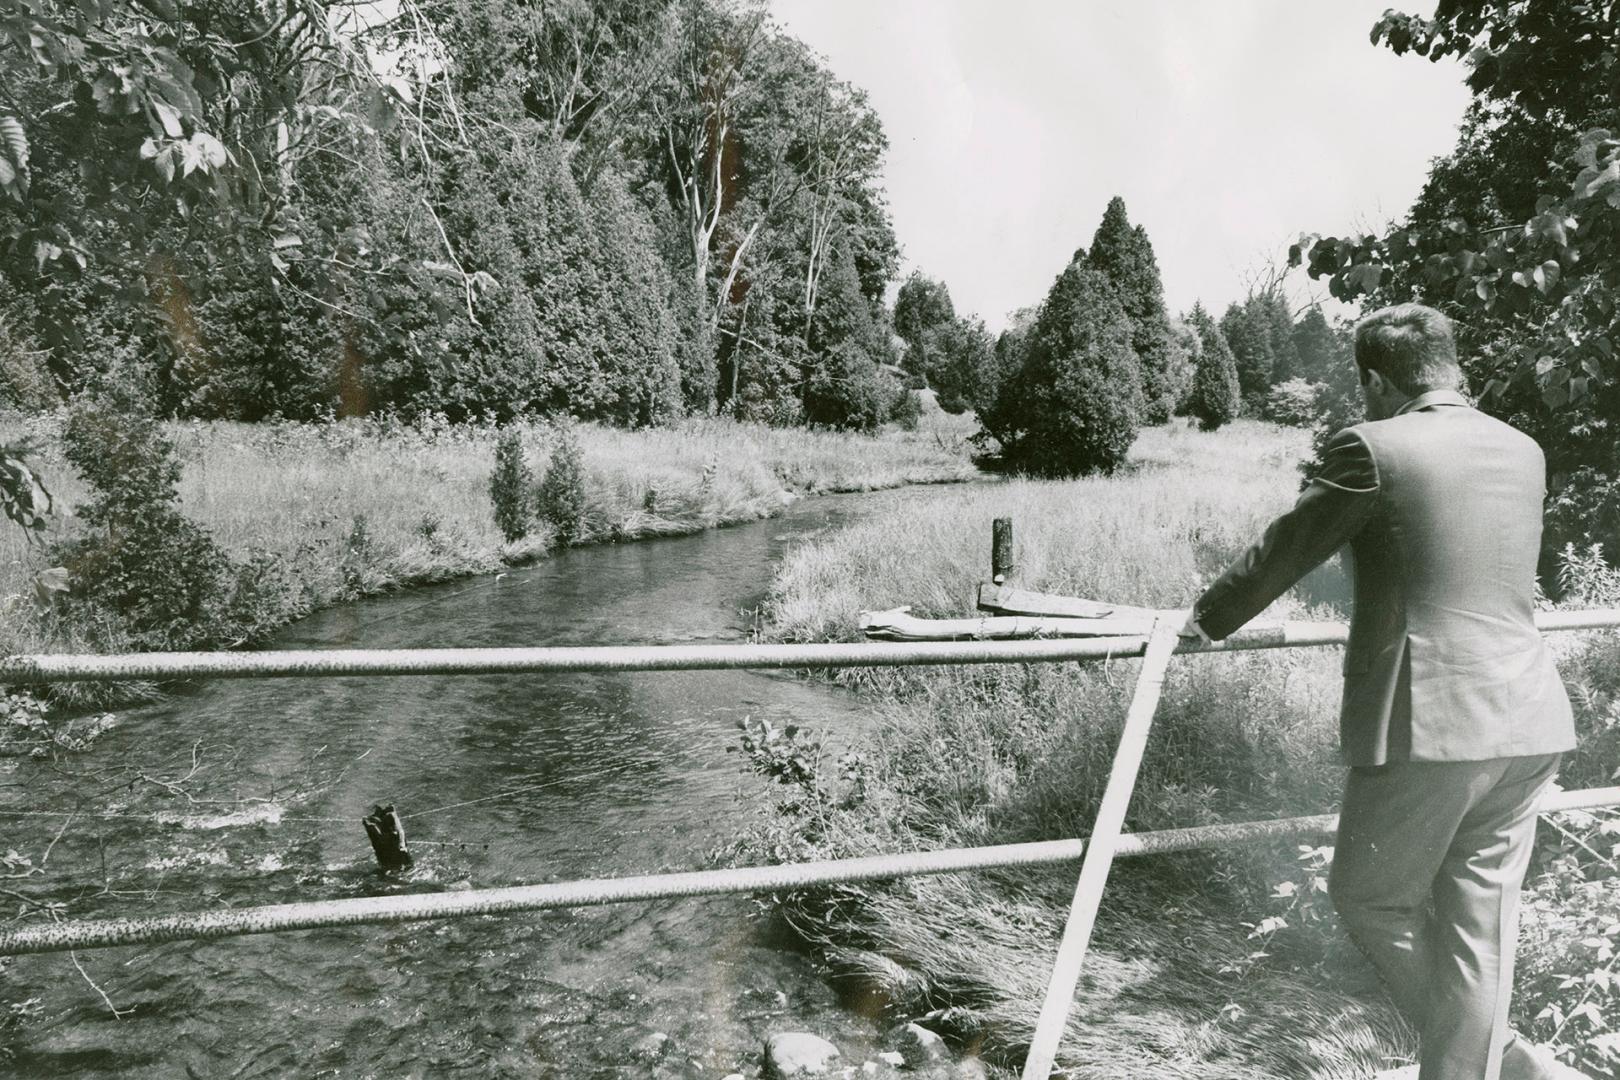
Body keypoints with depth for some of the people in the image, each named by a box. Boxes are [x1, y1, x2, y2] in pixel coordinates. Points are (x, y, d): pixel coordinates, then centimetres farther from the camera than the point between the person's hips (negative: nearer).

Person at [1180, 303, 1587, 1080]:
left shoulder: (1372, 449, -9)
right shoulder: (1523, 452, 11)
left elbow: (1280, 556, -2)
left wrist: (1206, 621, 13)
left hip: (1427, 725, -7)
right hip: (1528, 725, 7)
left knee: (1369, 900, 13)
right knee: (1475, 922, 15)